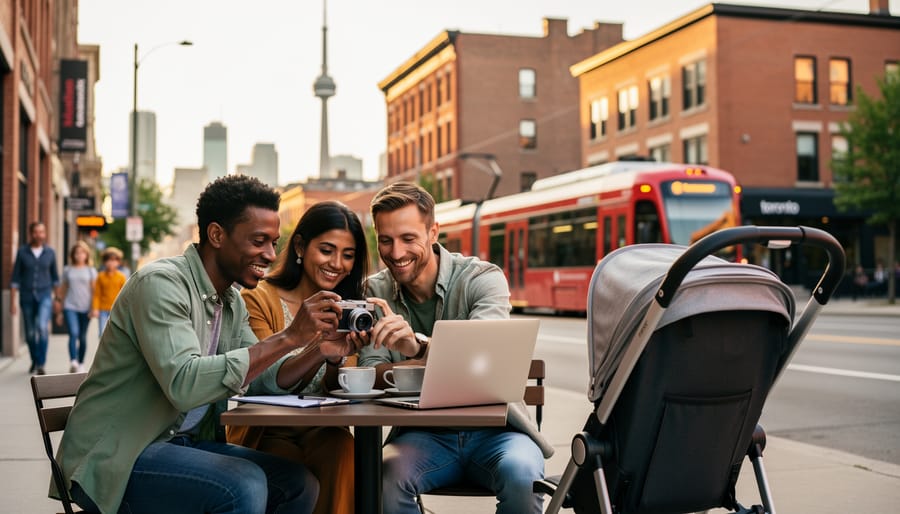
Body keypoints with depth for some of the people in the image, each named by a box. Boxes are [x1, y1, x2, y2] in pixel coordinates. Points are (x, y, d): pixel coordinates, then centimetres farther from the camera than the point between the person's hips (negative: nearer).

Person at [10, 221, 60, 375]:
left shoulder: (50, 252, 0)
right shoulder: (22, 252, -3)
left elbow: (55, 277, 10)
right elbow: (15, 278, -2)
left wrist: (58, 299, 11)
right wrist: (12, 302, -5)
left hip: (44, 296, -1)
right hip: (26, 297, 1)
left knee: (42, 327, -22)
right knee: (30, 333, 10)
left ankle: (41, 364, -16)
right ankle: (35, 361, 34)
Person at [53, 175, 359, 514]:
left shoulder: (232, 303, 10)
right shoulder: (160, 283, -19)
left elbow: (261, 379, 7)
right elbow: (185, 385, -31)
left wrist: (317, 351, -12)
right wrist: (287, 338, -31)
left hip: (183, 443, 9)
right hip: (113, 459, -8)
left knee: (298, 483, -3)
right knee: (244, 485, -27)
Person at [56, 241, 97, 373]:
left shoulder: (91, 270, 6)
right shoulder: (67, 270, 9)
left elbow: (94, 290, 3)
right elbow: (63, 289, 16)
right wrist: (59, 307, 18)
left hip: (85, 308, 0)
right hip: (70, 306, 0)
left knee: (83, 337, 8)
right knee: (73, 333, -18)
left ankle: (81, 363, 21)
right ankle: (73, 361, -28)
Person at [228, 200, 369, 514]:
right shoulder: (259, 299, -7)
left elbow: (338, 390, -1)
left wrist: (337, 356, -24)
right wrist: (321, 348, -32)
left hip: (321, 432, 4)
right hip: (267, 435, -3)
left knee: (343, 449, -30)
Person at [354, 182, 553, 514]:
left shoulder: (483, 278, -8)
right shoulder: (375, 292, 3)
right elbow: (372, 375, -7)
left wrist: (420, 347, -45)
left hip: (493, 427, -2)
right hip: (424, 433, 2)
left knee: (522, 474, -33)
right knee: (386, 476, -30)